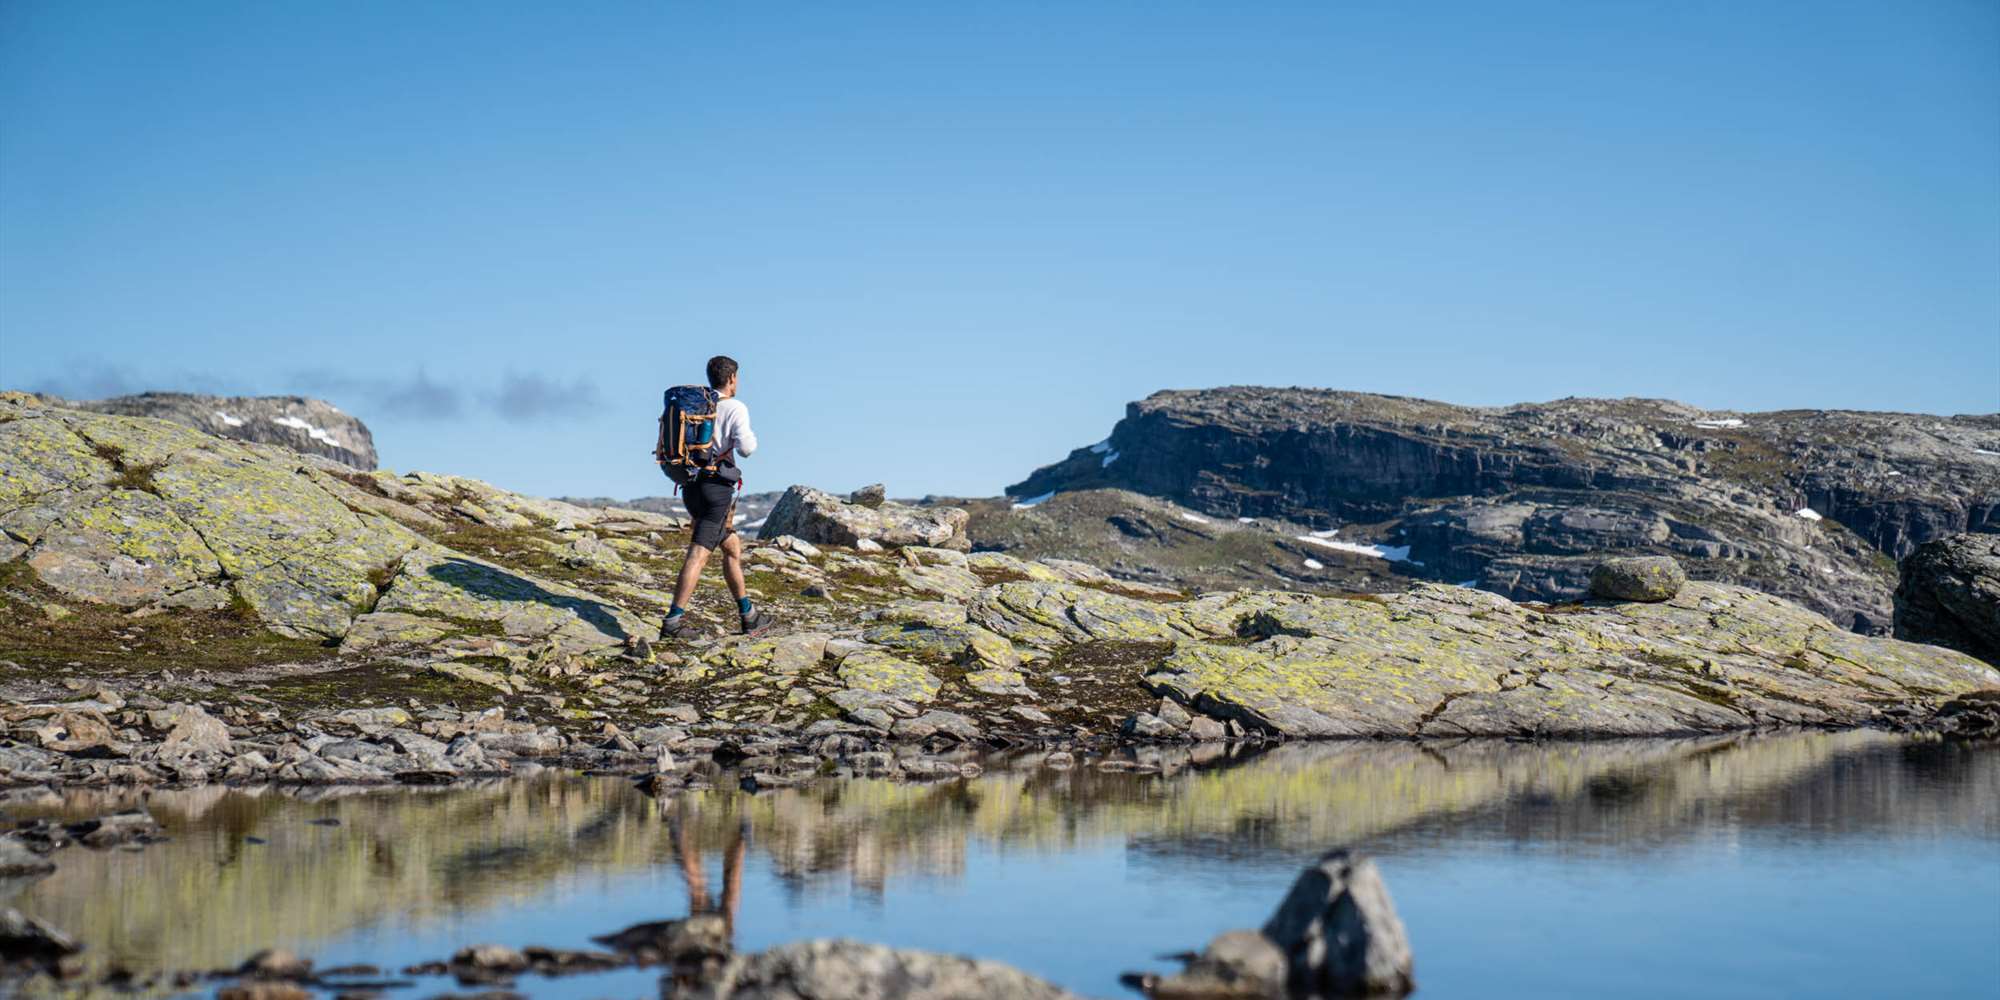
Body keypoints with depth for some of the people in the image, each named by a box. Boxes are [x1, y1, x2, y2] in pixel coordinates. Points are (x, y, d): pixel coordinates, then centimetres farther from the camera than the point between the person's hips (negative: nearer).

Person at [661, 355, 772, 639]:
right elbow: (745, 448, -16)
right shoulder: (735, 408, -6)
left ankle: (748, 615, 25)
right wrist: (750, 435, 6)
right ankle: (673, 620, -22)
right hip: (717, 487, -7)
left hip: (690, 487, 7)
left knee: (733, 547, 20)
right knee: (698, 555, -12)